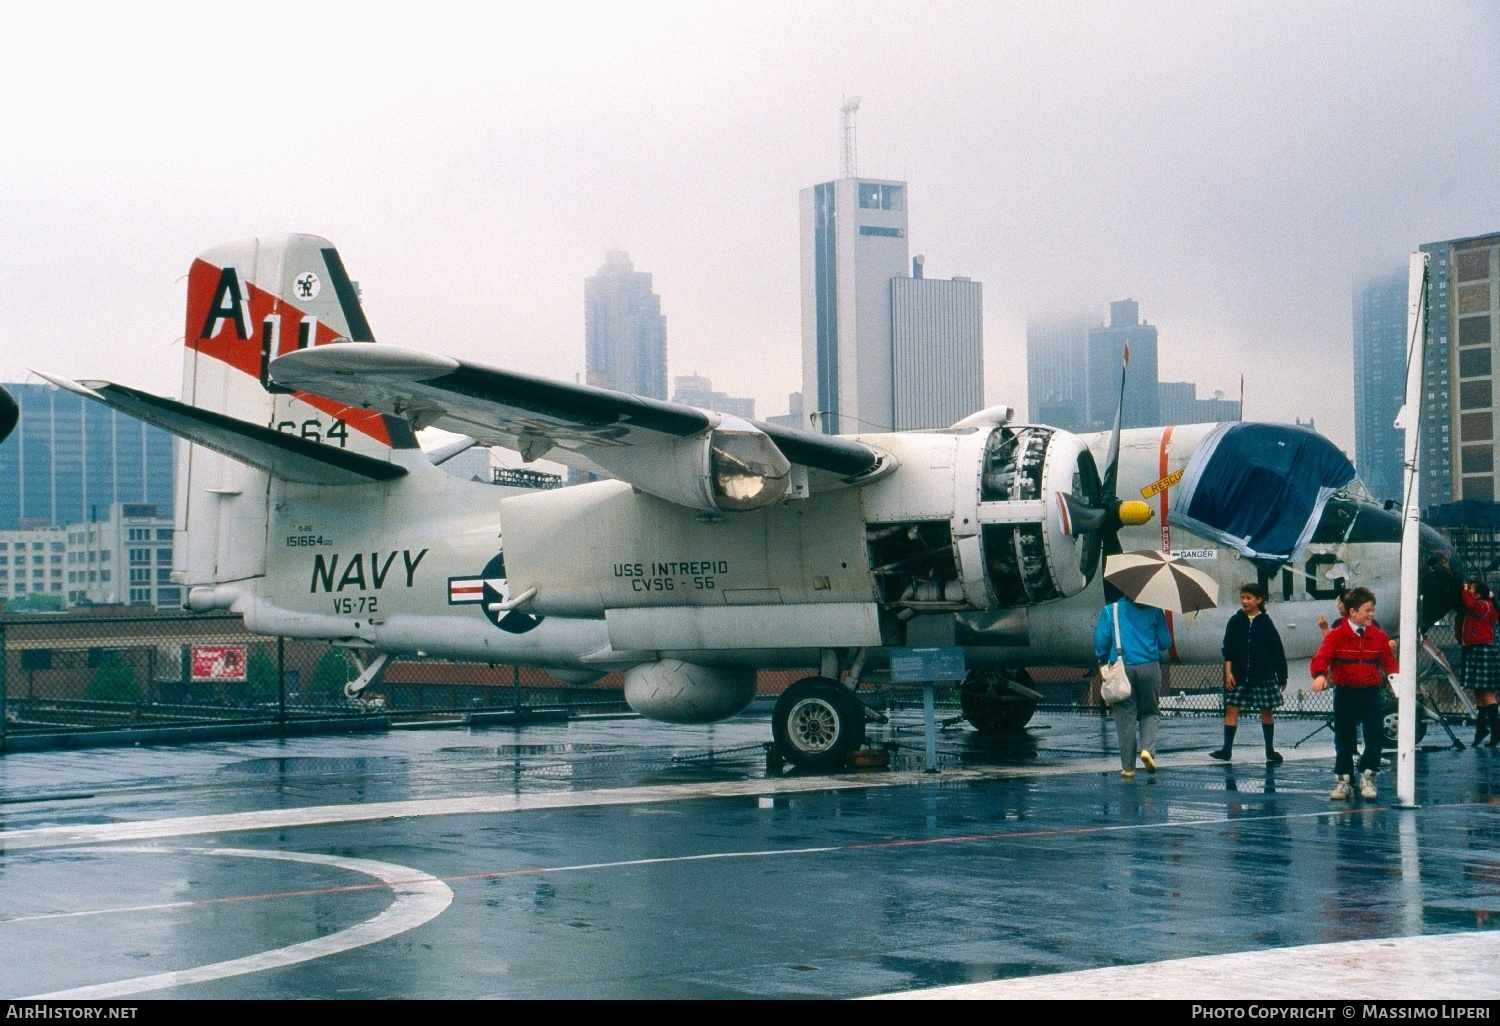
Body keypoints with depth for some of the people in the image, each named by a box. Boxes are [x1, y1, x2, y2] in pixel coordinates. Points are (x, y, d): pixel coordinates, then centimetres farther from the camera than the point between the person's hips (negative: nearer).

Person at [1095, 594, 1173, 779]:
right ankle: (1148, 748, -10)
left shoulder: (1110, 610, 2)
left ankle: (1128, 767, 5)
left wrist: (1102, 660, 18)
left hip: (1121, 668, 0)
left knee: (1125, 717, 4)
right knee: (1149, 712, 15)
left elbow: (1101, 641, -1)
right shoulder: (1154, 611, 3)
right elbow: (1165, 643, 4)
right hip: (1150, 667, 0)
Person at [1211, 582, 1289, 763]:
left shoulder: (1265, 622, -1)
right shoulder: (1235, 621, 2)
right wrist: (1228, 672, -7)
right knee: (1231, 708, -5)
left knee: (1266, 711, 6)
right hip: (1238, 674, 1)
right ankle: (1227, 750, -2)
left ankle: (1270, 751, 17)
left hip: (1263, 674, -1)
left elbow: (1277, 651, 3)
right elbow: (1228, 650, 3)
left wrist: (1282, 677, 5)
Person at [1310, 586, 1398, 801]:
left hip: (1370, 693, 1)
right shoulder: (1336, 636, -5)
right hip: (1344, 693, -1)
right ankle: (1343, 781, 18)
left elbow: (1388, 661, 8)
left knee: (1375, 734, -9)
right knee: (1343, 738, 7)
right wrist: (1320, 675, -33)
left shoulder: (1379, 636, 4)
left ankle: (1367, 778, 5)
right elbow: (1321, 657, -14)